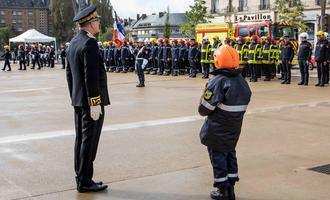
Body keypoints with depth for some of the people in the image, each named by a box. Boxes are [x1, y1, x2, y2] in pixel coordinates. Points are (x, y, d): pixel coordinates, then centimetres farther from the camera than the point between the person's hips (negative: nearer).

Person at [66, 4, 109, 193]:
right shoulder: (90, 43, -17)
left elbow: (70, 73, 17)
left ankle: (81, 178, 22)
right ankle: (85, 182, 3)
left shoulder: (74, 42, 12)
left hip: (78, 101, 10)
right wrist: (95, 103, -21)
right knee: (89, 141, -3)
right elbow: (91, 76, -23)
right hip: (91, 101, -10)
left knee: (81, 139, 13)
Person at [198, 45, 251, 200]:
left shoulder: (217, 82, -22)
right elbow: (243, 105, 2)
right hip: (234, 129, 6)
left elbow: (204, 109, -21)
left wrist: (203, 111, 0)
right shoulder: (243, 82, 1)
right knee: (230, 155, 19)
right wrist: (231, 115, 6)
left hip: (217, 131, -6)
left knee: (218, 157, 6)